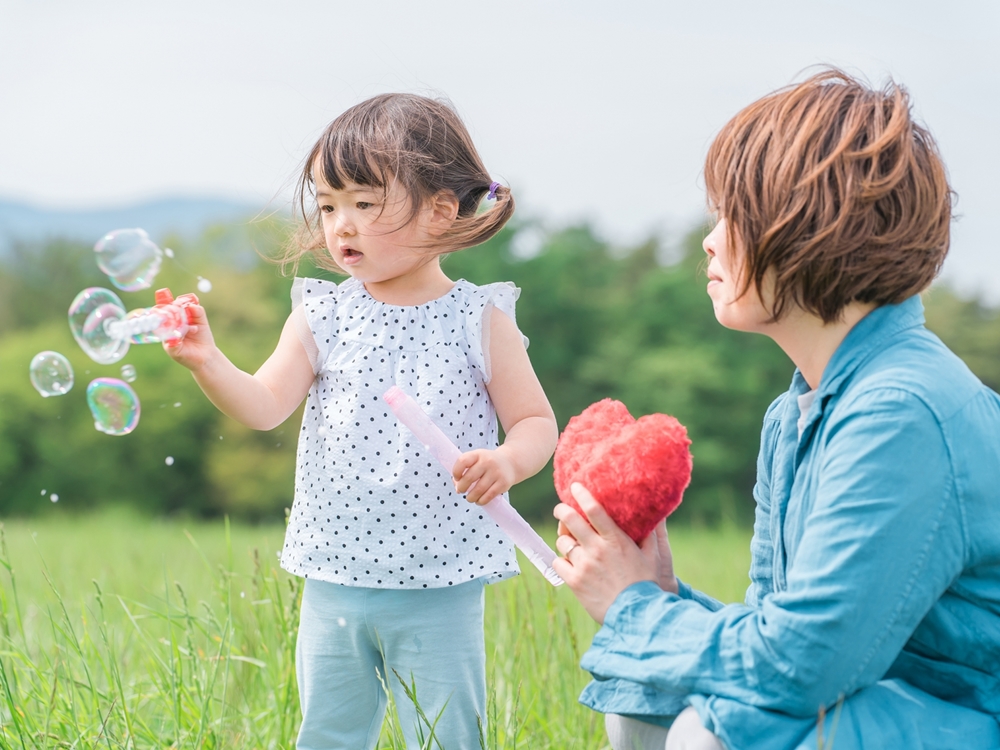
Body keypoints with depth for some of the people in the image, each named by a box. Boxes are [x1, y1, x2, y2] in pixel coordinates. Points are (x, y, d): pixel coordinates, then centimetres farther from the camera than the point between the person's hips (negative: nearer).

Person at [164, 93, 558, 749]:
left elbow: (537, 421, -1)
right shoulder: (322, 316, 2)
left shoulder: (479, 320, -4)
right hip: (335, 581, 3)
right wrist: (208, 362, -24)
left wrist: (506, 461, -22)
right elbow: (265, 407, -6)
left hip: (440, 591, -3)